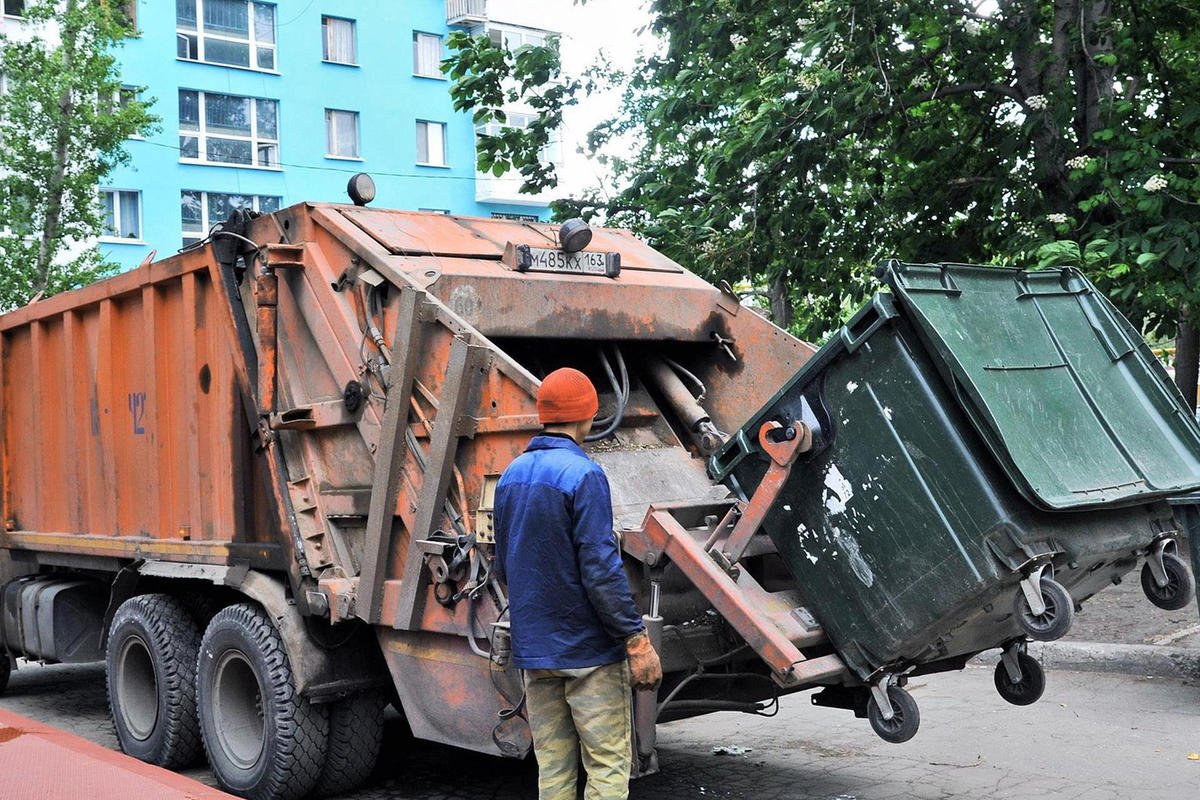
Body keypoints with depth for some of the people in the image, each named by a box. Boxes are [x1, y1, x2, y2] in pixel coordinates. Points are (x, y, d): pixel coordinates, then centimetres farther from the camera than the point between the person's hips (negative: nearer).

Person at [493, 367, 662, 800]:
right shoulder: (583, 475, -15)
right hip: (588, 650, -7)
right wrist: (637, 639, -15)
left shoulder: (511, 475, 9)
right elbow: (601, 570, -20)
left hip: (532, 650, 7)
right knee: (608, 765, 0)